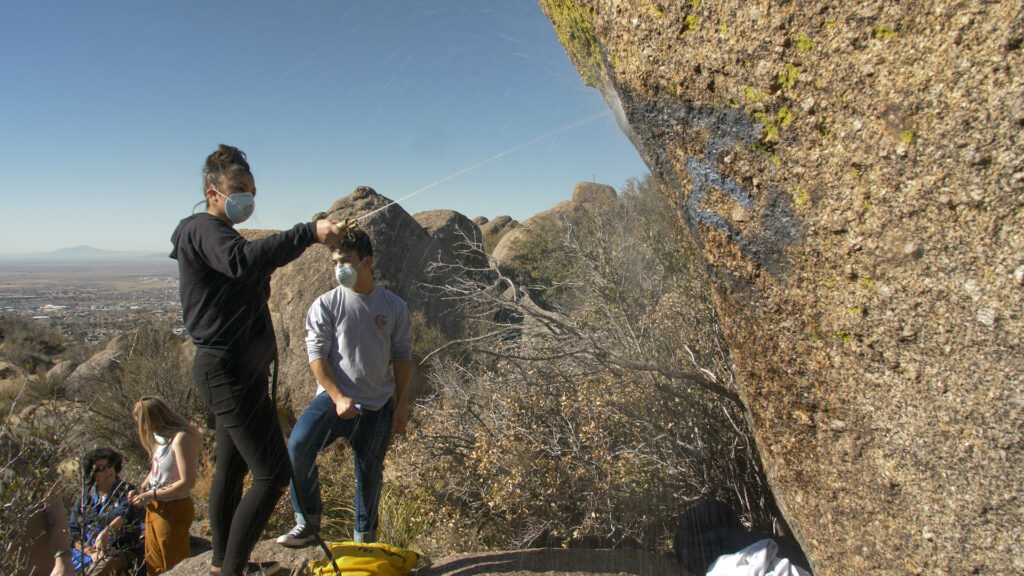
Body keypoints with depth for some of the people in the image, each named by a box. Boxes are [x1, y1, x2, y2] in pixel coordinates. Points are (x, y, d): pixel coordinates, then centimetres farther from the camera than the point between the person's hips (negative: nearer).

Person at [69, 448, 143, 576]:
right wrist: (91, 552, -6)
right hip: (87, 552, 3)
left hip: (121, 552, -3)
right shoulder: (85, 495, 15)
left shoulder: (127, 491, 5)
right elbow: (73, 530, 10)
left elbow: (123, 515, -15)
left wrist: (105, 533, -34)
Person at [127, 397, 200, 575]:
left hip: (174, 510, -9)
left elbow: (187, 482, -26)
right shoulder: (162, 437, 5)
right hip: (155, 509, 9)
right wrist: (141, 489, 3)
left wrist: (151, 495, -19)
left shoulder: (181, 438, -23)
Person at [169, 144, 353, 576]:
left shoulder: (216, 233, 21)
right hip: (229, 371, -11)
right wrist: (309, 232, -42)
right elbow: (242, 261, -36)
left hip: (232, 369, 11)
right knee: (273, 474, -11)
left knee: (231, 468, 18)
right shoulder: (203, 230, -13)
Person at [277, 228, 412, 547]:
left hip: (378, 406, 2)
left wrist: (401, 404, 3)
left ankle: (365, 541, 28)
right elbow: (317, 356, -5)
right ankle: (307, 523, -8)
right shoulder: (325, 305, -1)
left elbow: (402, 356, 8)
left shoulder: (394, 306, 4)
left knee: (370, 476, 8)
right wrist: (338, 398, -17)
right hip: (335, 398, -1)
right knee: (298, 444, -26)